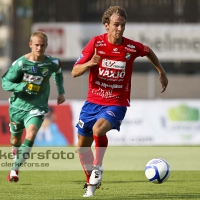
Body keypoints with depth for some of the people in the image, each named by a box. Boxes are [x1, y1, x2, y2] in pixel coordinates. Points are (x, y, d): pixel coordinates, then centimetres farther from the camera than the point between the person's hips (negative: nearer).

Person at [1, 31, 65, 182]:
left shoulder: (52, 63, -8)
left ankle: (15, 169, -23)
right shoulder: (20, 63, -15)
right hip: (18, 105, 1)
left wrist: (61, 92, 19)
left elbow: (58, 73, 17)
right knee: (16, 139, 16)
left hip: (37, 106, -1)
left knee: (31, 133, -26)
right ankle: (16, 155, 52)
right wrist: (22, 87, -28)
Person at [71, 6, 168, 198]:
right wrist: (89, 63, -30)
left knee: (98, 129, -33)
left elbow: (148, 51, 16)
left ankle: (97, 167, -10)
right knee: (82, 147, 11)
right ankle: (91, 183, 35)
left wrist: (162, 72, 19)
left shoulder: (132, 47, -10)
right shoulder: (96, 43, -10)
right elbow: (74, 72, -11)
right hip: (93, 102, 3)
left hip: (116, 104, -3)